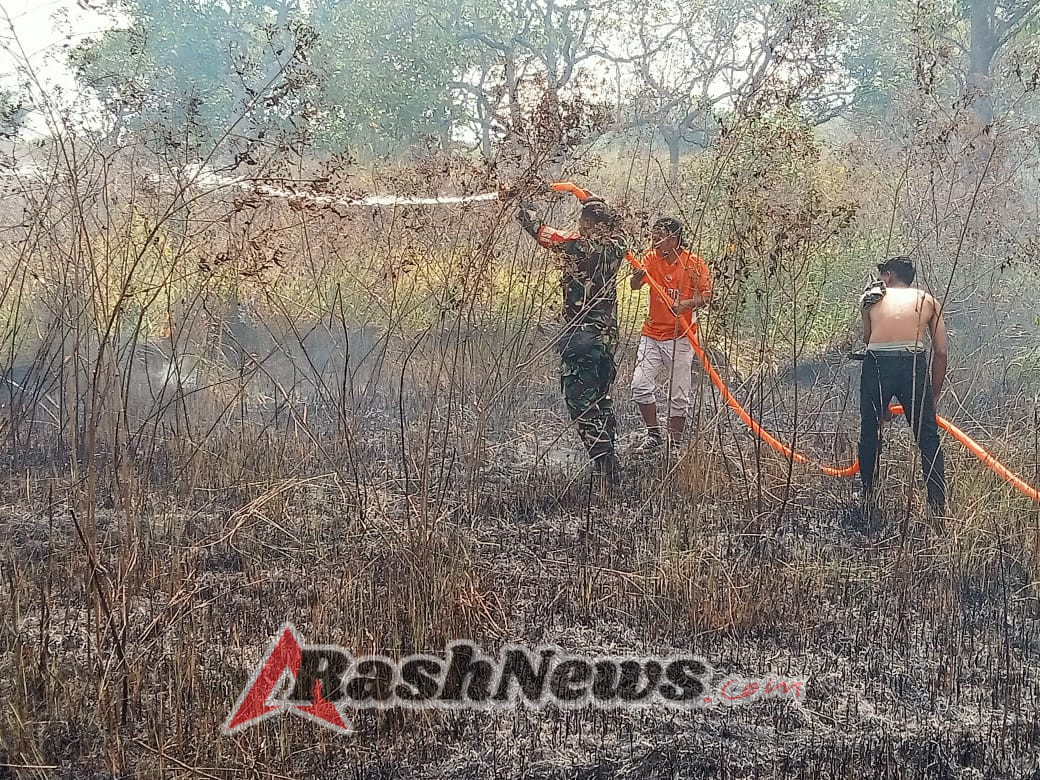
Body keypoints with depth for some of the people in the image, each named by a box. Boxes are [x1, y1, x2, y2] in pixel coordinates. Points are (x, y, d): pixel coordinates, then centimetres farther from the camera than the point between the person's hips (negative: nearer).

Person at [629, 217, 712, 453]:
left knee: (678, 394, 1)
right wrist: (639, 275, -33)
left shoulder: (694, 263, -7)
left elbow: (705, 296, -6)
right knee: (641, 385, -6)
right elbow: (634, 285, -10)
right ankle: (653, 434, 10)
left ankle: (674, 442, 12)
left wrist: (687, 303, -26)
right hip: (652, 333, 3)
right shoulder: (652, 258, 2)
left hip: (680, 336, -3)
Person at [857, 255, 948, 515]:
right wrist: (933, 398, 23)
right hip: (913, 363, 0)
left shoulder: (870, 299, 22)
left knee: (869, 433, 18)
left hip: (877, 363, 0)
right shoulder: (928, 301, 22)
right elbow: (941, 353, 16)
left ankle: (868, 495, 25)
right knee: (928, 438, 7)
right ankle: (938, 506, 2)